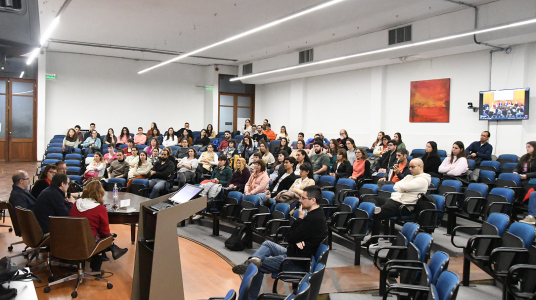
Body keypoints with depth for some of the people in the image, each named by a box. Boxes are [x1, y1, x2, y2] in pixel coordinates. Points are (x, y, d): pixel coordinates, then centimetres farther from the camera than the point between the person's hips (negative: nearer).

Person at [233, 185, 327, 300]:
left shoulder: (313, 219, -27)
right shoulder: (317, 214, 6)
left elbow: (290, 238, -21)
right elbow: (294, 235, 11)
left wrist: (300, 218, -14)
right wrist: (298, 240, -12)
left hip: (299, 264, -10)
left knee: (259, 266, -2)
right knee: (267, 244, 14)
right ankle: (254, 260, -13)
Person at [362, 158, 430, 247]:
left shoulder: (423, 180, -5)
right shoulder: (409, 177, 25)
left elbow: (404, 187, -17)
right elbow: (395, 186, 14)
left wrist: (399, 187, 4)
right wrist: (403, 189, -5)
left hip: (402, 205, -10)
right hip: (392, 199, 10)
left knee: (376, 214, -27)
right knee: (368, 198, -2)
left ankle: (374, 241, -16)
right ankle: (375, 208, -35)